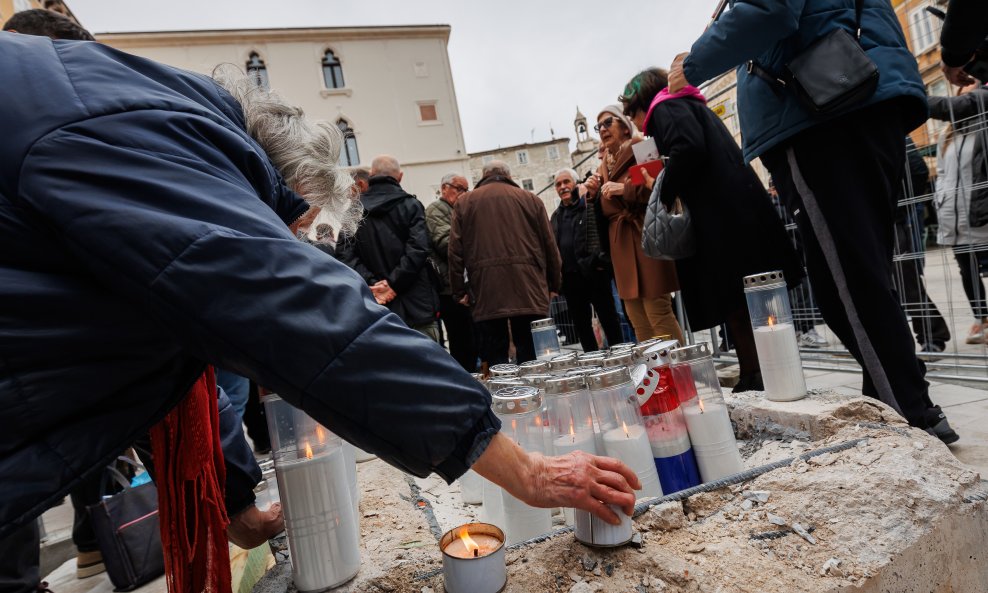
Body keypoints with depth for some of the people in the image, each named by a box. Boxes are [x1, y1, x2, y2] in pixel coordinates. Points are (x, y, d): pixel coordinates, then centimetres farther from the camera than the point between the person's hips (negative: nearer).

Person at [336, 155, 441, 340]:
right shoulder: (410, 205, -2)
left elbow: (344, 253, -3)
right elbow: (417, 249, -15)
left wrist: (370, 283, -9)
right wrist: (393, 283, -12)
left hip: (379, 306, 3)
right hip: (415, 304, -3)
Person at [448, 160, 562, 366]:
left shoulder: (464, 202, 13)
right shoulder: (530, 199, 13)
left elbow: (455, 251, 7)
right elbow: (549, 246, 11)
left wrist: (459, 291, 10)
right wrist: (554, 286, 18)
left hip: (486, 295, 0)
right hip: (529, 291, 0)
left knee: (494, 357, 5)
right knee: (530, 355, 4)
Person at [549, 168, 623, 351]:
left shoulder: (590, 205, 0)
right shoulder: (556, 216, 16)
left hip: (594, 274, -6)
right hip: (570, 278, 6)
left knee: (608, 320, 2)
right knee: (581, 325, 11)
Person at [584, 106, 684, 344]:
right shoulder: (603, 167, 20)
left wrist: (625, 188, -18)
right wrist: (594, 194, 4)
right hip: (621, 247, 6)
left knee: (658, 313, -10)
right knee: (639, 322, 6)